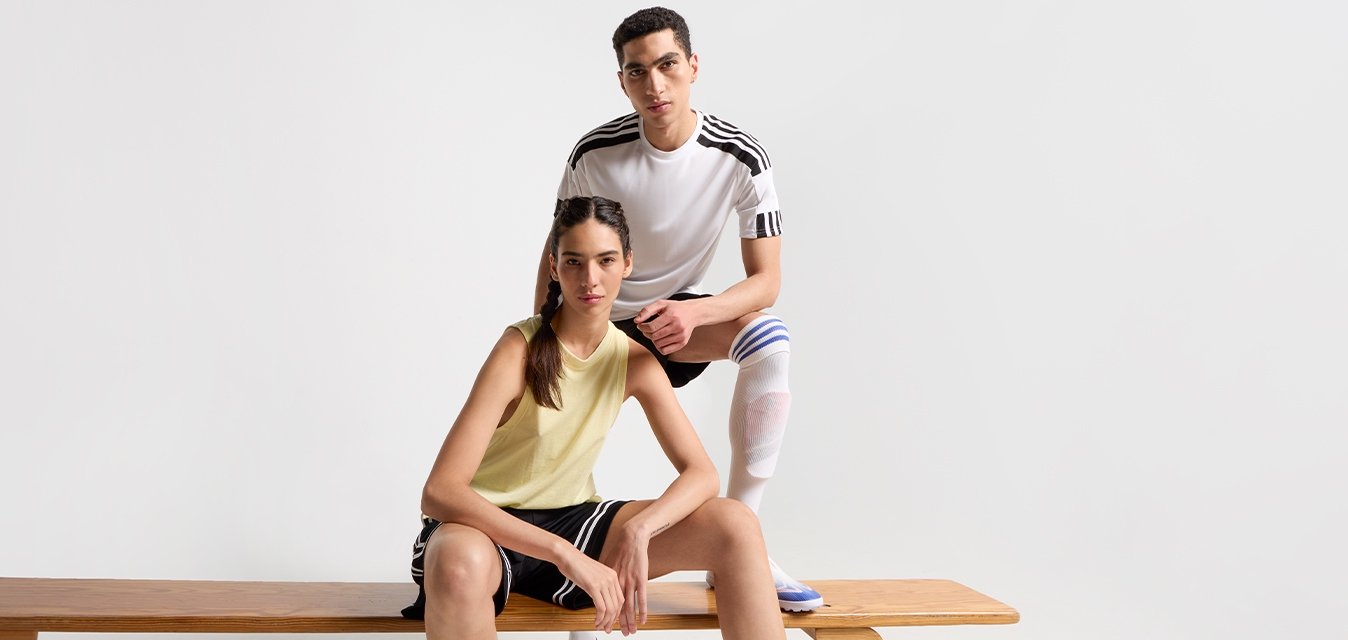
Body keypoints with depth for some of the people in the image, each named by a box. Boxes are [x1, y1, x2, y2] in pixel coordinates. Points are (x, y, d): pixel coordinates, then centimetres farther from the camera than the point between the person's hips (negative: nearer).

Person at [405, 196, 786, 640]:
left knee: (737, 526, -13)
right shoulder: (519, 352, -19)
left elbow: (701, 473, -7)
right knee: (458, 564, -43)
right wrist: (564, 554, -36)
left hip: (571, 519, 5)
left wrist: (637, 530, -28)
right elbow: (439, 491, -27)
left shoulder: (634, 360, -3)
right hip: (490, 525, -5)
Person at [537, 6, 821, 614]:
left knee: (769, 339, -30)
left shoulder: (742, 159, -20)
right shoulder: (595, 155, -19)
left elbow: (767, 280, -19)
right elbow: (556, 256, -6)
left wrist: (691, 313, -38)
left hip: (678, 312, 0)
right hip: (600, 320, 1)